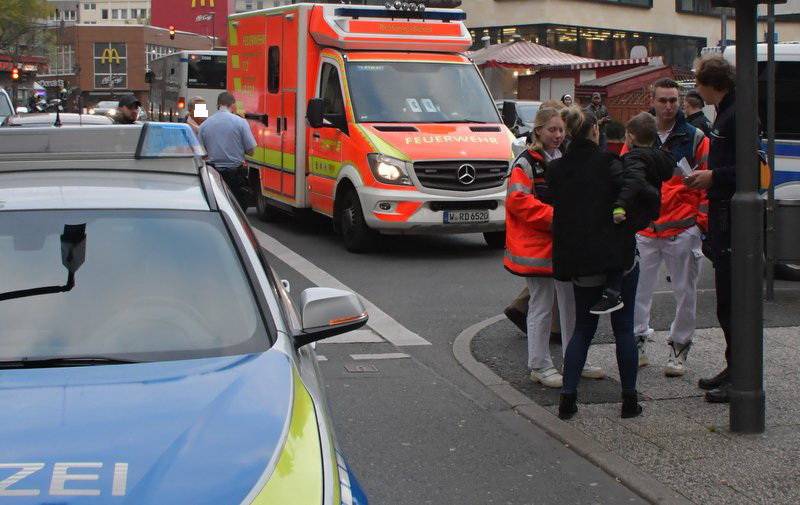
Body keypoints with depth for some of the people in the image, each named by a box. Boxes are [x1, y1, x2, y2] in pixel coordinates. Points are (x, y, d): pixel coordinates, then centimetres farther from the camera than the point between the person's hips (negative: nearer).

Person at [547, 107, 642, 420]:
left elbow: (556, 206, 9)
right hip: (618, 256, -4)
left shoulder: (556, 169, 3)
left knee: (583, 328, 14)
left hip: (579, 262, 4)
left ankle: (568, 395, 4)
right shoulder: (608, 163, -10)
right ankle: (629, 399, 10)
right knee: (624, 329, 7)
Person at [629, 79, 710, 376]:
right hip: (643, 229, 2)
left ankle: (679, 348, 17)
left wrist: (703, 221, -3)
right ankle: (638, 342, 17)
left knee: (685, 293, 4)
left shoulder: (695, 139, 2)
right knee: (637, 289, 3)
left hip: (683, 229, -2)